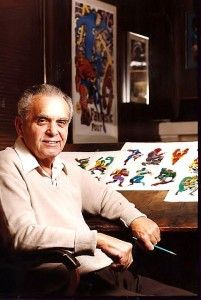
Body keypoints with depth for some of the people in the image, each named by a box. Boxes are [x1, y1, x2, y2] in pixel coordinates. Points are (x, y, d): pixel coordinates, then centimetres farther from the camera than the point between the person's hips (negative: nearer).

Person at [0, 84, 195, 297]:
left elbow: (103, 196, 34)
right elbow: (23, 235, -20)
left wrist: (135, 218, 13)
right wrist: (98, 239, -23)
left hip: (109, 272, 9)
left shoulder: (65, 169, 18)